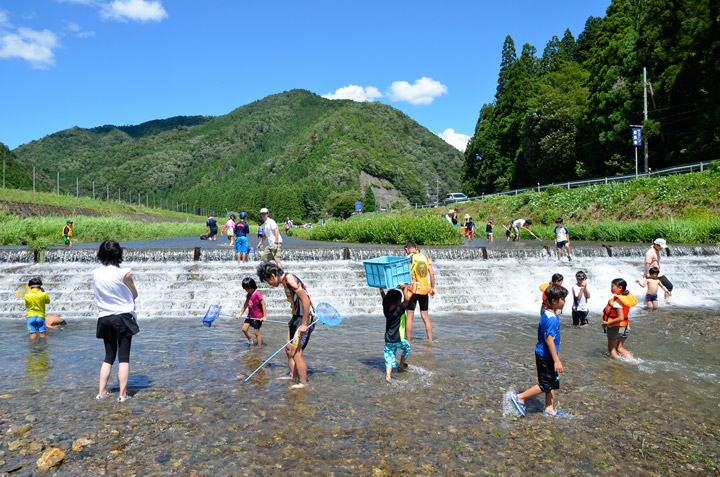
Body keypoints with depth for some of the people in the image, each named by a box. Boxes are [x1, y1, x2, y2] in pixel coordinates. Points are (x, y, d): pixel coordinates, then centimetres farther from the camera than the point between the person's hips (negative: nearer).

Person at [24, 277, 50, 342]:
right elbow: (48, 301, 14)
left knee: (33, 334, -1)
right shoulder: (43, 294, -6)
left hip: (30, 316, 1)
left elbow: (26, 306, 13)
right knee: (42, 333, 3)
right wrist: (43, 291, 13)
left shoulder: (27, 296, -3)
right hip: (41, 316, -1)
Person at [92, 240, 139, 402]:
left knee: (108, 357, 16)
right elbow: (135, 294, 2)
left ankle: (102, 391, 14)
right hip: (123, 318, -4)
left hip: (104, 319, 5)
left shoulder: (95, 273, 1)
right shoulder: (124, 274, -13)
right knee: (124, 358, 0)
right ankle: (123, 394, 0)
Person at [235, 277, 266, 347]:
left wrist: (264, 316, -20)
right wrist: (240, 314, 17)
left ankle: (259, 347, 11)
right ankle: (250, 341, 26)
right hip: (250, 316, 8)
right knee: (244, 329, 6)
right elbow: (245, 305, 18)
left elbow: (263, 305, -18)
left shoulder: (257, 294, -18)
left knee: (256, 332, -1)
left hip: (257, 317, -8)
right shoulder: (248, 295, 7)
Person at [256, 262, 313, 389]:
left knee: (296, 353, -7)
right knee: (289, 349, 15)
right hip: (297, 317, 10)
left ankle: (303, 383, 4)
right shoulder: (285, 282, 12)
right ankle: (293, 376, 29)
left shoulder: (290, 279, -19)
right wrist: (293, 319, 21)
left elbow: (306, 300, -24)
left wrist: (304, 324, -23)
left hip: (305, 318, -10)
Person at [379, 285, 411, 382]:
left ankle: (388, 375, -10)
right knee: (407, 346, 25)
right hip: (398, 340, -4)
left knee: (389, 357, 6)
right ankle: (401, 365, 35)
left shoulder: (386, 308, 0)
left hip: (388, 340, 4)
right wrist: (404, 289, -28)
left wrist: (381, 289, 21)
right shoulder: (399, 310, -15)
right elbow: (407, 299, -27)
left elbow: (383, 296, 13)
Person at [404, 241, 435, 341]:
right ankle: (430, 340, 15)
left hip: (413, 289, -4)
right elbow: (432, 273, 4)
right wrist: (432, 288, 10)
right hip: (425, 290, 5)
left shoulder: (408, 259, -8)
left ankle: (408, 341, 7)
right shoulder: (425, 257, 6)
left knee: (409, 316, 3)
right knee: (425, 316, 13)